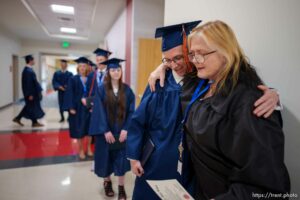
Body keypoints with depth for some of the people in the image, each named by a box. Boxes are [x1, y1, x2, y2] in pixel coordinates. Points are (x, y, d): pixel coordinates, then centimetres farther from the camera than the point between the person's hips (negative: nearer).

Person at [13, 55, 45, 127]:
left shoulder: (29, 69, 10)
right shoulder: (27, 70, -20)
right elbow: (28, 83, -23)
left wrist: (38, 90, 20)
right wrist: (30, 94, -22)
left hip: (32, 91, 10)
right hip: (31, 92, -10)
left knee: (29, 106, 18)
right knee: (33, 107, 1)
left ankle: (18, 118, 27)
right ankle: (34, 122, 13)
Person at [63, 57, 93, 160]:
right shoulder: (73, 79, 0)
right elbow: (69, 94, -3)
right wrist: (71, 108, -11)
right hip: (77, 108, -2)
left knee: (89, 129, 8)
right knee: (79, 129, 4)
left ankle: (89, 148, 24)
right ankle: (81, 150, 18)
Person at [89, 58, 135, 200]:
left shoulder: (127, 90, -1)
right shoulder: (101, 90, -5)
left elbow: (131, 111, -4)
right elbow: (99, 112, -9)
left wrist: (126, 129, -13)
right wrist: (105, 130, -15)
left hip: (121, 131, 1)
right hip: (106, 131, -1)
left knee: (121, 158, 8)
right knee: (107, 157, 13)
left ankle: (121, 187, 24)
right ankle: (107, 181, 37)